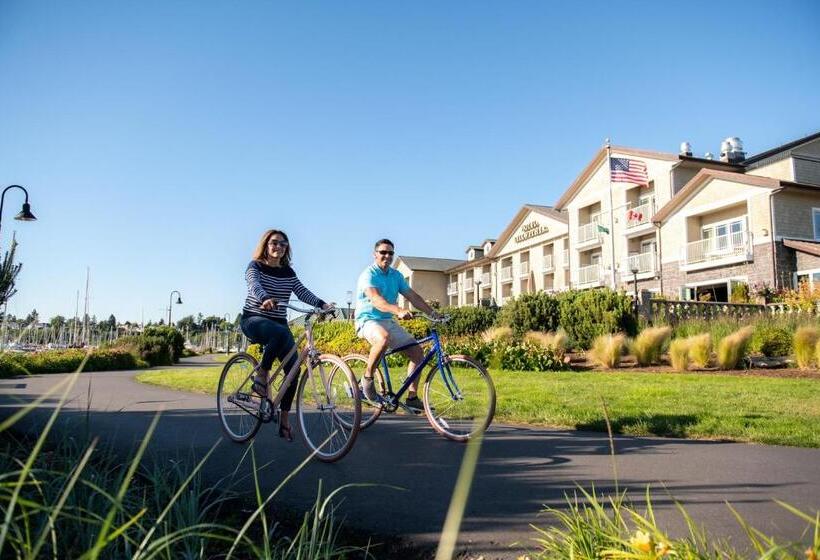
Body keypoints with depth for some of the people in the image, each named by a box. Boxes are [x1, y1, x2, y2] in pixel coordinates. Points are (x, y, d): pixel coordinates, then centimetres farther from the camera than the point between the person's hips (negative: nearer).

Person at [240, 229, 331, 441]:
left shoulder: (288, 272, 10)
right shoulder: (255, 266, -4)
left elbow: (302, 292, -3)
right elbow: (254, 286, -25)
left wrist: (322, 304, -21)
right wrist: (265, 299, -48)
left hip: (278, 323, 5)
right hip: (254, 320, -5)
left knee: (293, 368, -9)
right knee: (281, 333, -38)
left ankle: (284, 421, 2)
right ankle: (261, 376, -18)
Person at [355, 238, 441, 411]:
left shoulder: (396, 275, 11)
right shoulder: (368, 274, -13)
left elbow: (412, 296, 9)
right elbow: (376, 300, -30)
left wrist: (432, 313, -3)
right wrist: (398, 311, -45)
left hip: (389, 322, 8)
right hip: (368, 320, -7)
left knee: (417, 352, -4)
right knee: (384, 338, -41)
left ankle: (412, 398, 4)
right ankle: (367, 378, -19)